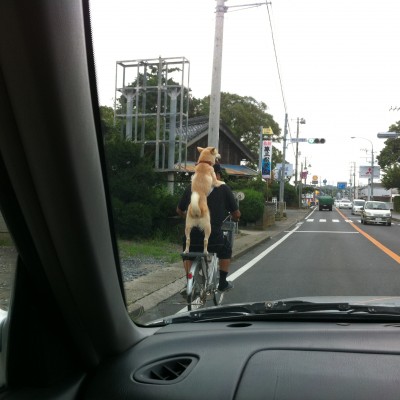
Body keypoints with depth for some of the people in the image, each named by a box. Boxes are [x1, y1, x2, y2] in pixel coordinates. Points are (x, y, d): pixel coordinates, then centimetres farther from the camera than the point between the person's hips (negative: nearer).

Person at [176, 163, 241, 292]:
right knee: (226, 248, 31)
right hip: (214, 239, -2)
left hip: (192, 238, 2)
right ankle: (222, 283, 33)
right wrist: (235, 219, 30)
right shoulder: (224, 188, 2)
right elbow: (236, 214, 6)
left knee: (187, 253, 35)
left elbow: (179, 211, 20)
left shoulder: (191, 188, 9)